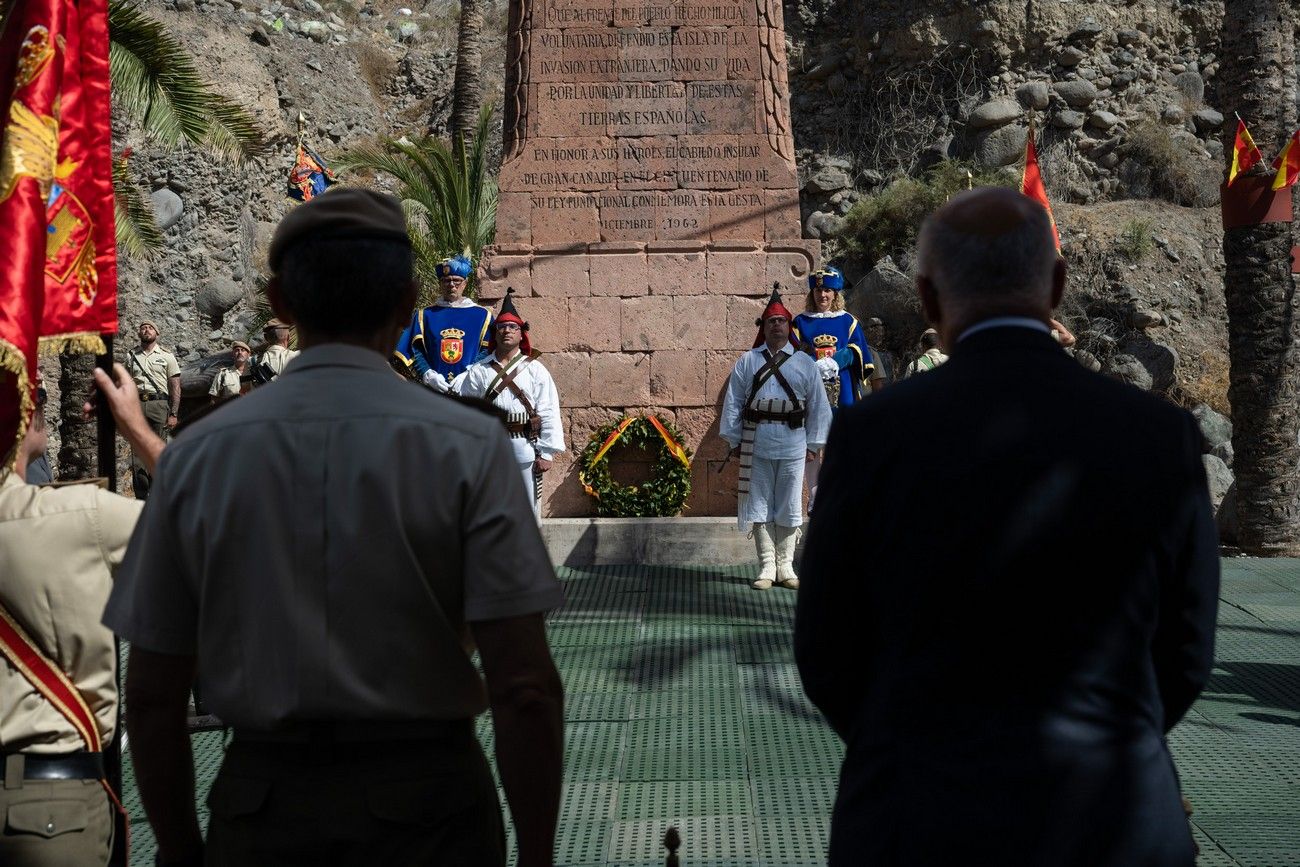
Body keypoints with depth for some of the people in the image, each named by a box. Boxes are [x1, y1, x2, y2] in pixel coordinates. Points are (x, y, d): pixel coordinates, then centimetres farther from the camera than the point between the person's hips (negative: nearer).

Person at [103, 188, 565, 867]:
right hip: (424, 806, -2)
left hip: (261, 807, 2)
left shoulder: (196, 455, -3)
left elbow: (151, 695, 1)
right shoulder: (468, 447, -10)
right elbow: (526, 688, -14)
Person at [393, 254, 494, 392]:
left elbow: (487, 351, 4)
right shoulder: (425, 315, 16)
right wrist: (427, 374, -10)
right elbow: (415, 351, 8)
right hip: (432, 389, 1)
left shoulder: (482, 315, 12)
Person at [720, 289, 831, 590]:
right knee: (760, 505, 2)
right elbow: (733, 402, 6)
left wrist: (813, 444, 3)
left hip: (793, 443, 0)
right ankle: (767, 566, 9)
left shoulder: (805, 363, 7)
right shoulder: (747, 362, 7)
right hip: (757, 443, 0)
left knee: (789, 506, 4)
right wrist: (735, 440, 2)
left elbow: (817, 405, 7)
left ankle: (786, 566, 13)